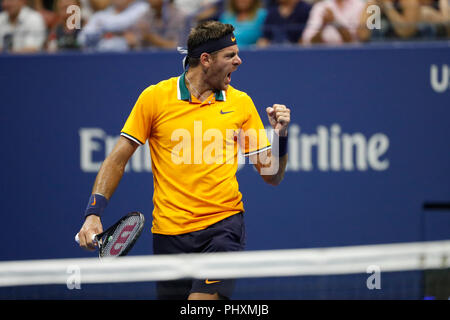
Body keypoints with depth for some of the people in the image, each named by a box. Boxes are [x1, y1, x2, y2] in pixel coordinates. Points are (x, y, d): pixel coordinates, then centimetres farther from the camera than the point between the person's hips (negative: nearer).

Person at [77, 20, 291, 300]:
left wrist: (280, 136, -8)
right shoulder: (155, 97, 1)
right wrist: (93, 213, -7)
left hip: (224, 225, 0)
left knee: (205, 297, -22)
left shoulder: (240, 103, 7)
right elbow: (117, 161, 4)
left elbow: (272, 177, 10)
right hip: (170, 232, 0)